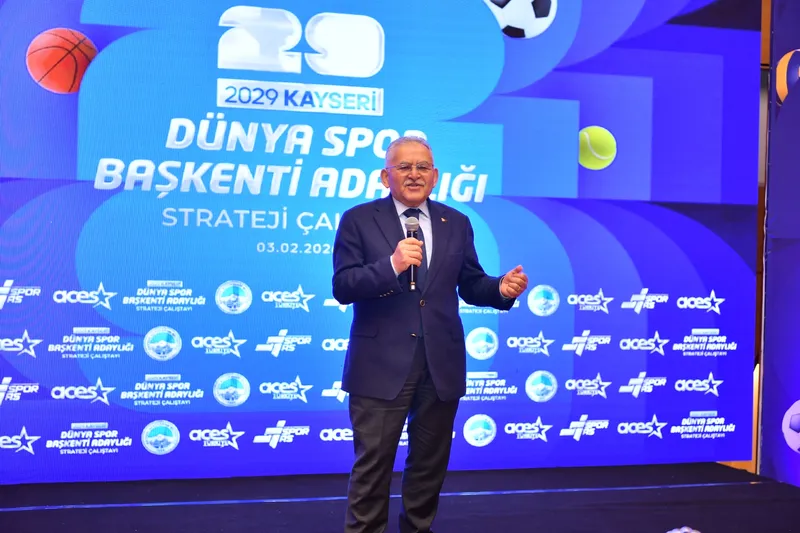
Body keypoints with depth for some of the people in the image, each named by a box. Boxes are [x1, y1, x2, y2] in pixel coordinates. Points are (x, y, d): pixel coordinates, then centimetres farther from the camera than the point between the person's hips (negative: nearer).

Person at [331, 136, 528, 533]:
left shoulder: (456, 223, 8)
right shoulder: (358, 220, -3)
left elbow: (470, 286, 9)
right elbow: (342, 288, -12)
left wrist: (502, 289, -12)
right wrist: (391, 265, -26)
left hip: (442, 364, 4)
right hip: (381, 364, -4)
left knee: (430, 462, 17)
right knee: (373, 463, 4)